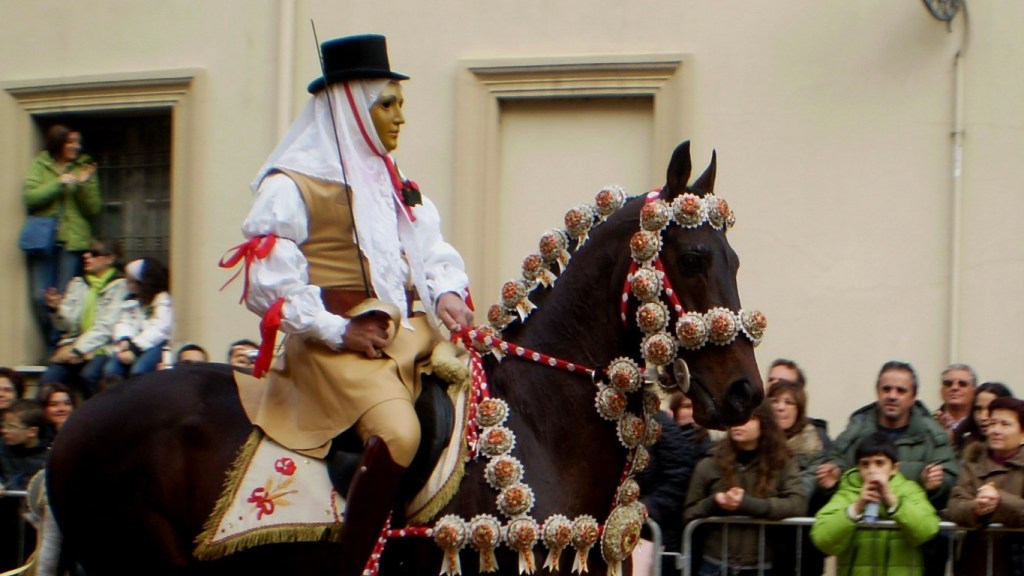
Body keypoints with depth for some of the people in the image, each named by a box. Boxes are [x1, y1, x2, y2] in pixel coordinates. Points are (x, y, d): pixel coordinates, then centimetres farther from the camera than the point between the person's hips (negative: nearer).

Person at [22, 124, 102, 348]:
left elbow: (92, 209, 6)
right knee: (40, 298, -5)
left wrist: (84, 185, -10)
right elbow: (29, 196, -5)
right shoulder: (40, 165, 9)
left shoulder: (84, 168, 9)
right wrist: (59, 184, -12)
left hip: (72, 241, 0)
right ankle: (53, 346, 9)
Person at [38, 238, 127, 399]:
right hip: (74, 347, 4)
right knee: (48, 379, -23)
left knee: (88, 375, -35)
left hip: (103, 348, -4)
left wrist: (78, 349, -15)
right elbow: (67, 325, 14)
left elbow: (106, 327, -9)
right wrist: (57, 309, -7)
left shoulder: (119, 286, 1)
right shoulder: (77, 284, 18)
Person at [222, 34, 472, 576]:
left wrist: (447, 294, -3)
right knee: (397, 434, -29)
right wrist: (336, 331, -14)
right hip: (339, 342, -9)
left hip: (409, 332, 9)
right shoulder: (293, 185, -4)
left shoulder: (395, 186, 20)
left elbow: (433, 252, 19)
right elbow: (269, 282, -9)